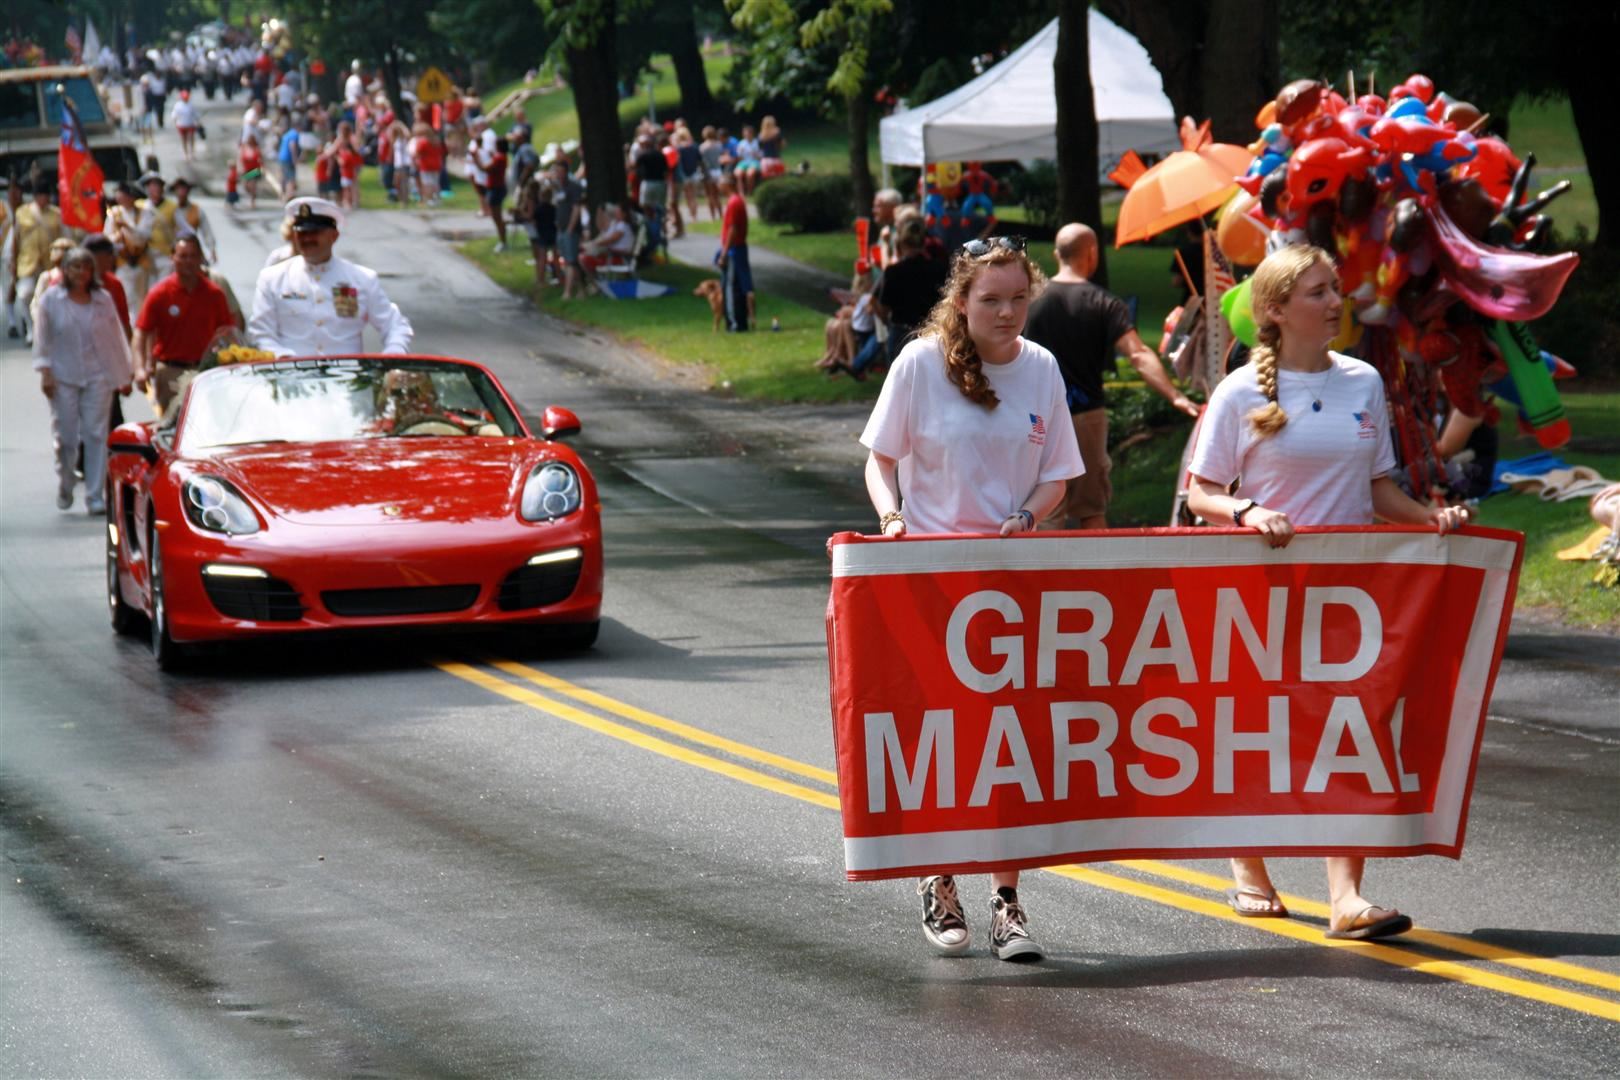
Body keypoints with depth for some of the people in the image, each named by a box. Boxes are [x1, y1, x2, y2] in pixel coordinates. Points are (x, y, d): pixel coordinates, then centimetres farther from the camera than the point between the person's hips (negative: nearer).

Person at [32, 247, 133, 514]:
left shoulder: (103, 299, 5)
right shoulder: (52, 299, 1)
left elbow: (116, 338, 10)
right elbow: (42, 338, 4)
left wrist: (123, 377, 12)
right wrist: (45, 372, -5)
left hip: (97, 376, 1)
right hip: (63, 378, -1)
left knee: (96, 436, -5)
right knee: (65, 436, -1)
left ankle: (95, 496, -3)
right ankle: (64, 487, 22)